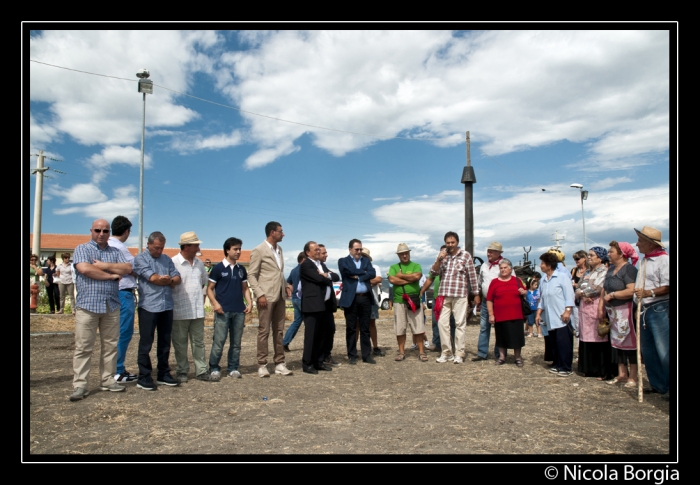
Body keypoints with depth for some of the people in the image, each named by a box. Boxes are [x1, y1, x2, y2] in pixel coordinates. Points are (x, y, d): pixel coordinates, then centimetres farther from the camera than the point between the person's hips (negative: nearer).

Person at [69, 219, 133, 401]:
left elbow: (127, 268, -1)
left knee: (110, 345, 8)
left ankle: (108, 380, 16)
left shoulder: (115, 252, 15)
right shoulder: (82, 249, 4)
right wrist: (112, 275, -7)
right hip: (87, 305, -4)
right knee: (83, 347, -2)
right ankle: (80, 385, 4)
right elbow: (85, 269, -14)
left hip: (111, 306, 4)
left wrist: (104, 266, -9)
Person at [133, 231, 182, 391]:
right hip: (148, 307, -5)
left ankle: (163, 374, 20)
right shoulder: (140, 258, -2)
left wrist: (168, 280, -13)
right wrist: (169, 280, 0)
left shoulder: (167, 259, 14)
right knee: (146, 343, 1)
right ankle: (144, 378, 9)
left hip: (167, 307, 5)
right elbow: (153, 278, -14)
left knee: (165, 343, 11)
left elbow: (177, 279, 6)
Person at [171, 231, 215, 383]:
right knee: (180, 344, 7)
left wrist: (201, 299, 12)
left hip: (198, 311, 6)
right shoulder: (173, 263, -10)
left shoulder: (199, 263, 10)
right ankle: (182, 372, 18)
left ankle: (201, 371, 16)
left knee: (198, 342, 10)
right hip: (180, 312, -5)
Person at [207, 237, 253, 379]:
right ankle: (214, 368, 9)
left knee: (236, 342, 9)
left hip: (239, 311, 5)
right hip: (223, 311, -4)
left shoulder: (241, 269, 12)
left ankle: (233, 368, 18)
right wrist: (215, 303, -15)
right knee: (219, 341, -4)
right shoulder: (218, 268, -2)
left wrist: (249, 303, 3)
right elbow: (210, 288, 0)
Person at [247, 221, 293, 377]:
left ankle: (279, 363, 15)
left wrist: (286, 286, 8)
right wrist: (260, 294, -17)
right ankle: (262, 365, 7)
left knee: (279, 331, 9)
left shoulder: (279, 249, 14)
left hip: (280, 296, 7)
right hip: (266, 296, -7)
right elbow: (251, 275, -10)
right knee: (264, 331, -1)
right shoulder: (259, 250, -7)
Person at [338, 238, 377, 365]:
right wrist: (363, 272, -4)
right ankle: (352, 356, 12)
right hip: (351, 299, -3)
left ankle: (367, 355, 15)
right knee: (351, 329, 3)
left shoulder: (366, 260, 15)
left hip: (366, 298, 3)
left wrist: (358, 276, -11)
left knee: (365, 329, 8)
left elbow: (373, 273, -1)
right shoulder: (343, 261, 5)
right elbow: (348, 270, -16)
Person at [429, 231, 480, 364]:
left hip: (460, 296, -3)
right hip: (444, 295, 4)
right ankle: (446, 353, 10)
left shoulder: (465, 255, 1)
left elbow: (472, 276, 3)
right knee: (442, 323, 1)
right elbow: (433, 273, 5)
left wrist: (476, 294, 3)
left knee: (460, 323, 1)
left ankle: (459, 354, 7)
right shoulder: (442, 255, 11)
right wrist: (439, 259, -10)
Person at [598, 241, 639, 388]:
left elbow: (631, 291, -24)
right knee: (616, 342, 10)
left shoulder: (629, 269, -11)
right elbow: (604, 289, 16)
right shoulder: (611, 269, 14)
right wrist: (601, 306, 6)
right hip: (612, 312, 8)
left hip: (625, 311, -8)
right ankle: (622, 374, 19)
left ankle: (632, 377, 6)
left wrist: (611, 295, -14)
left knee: (629, 342, -2)